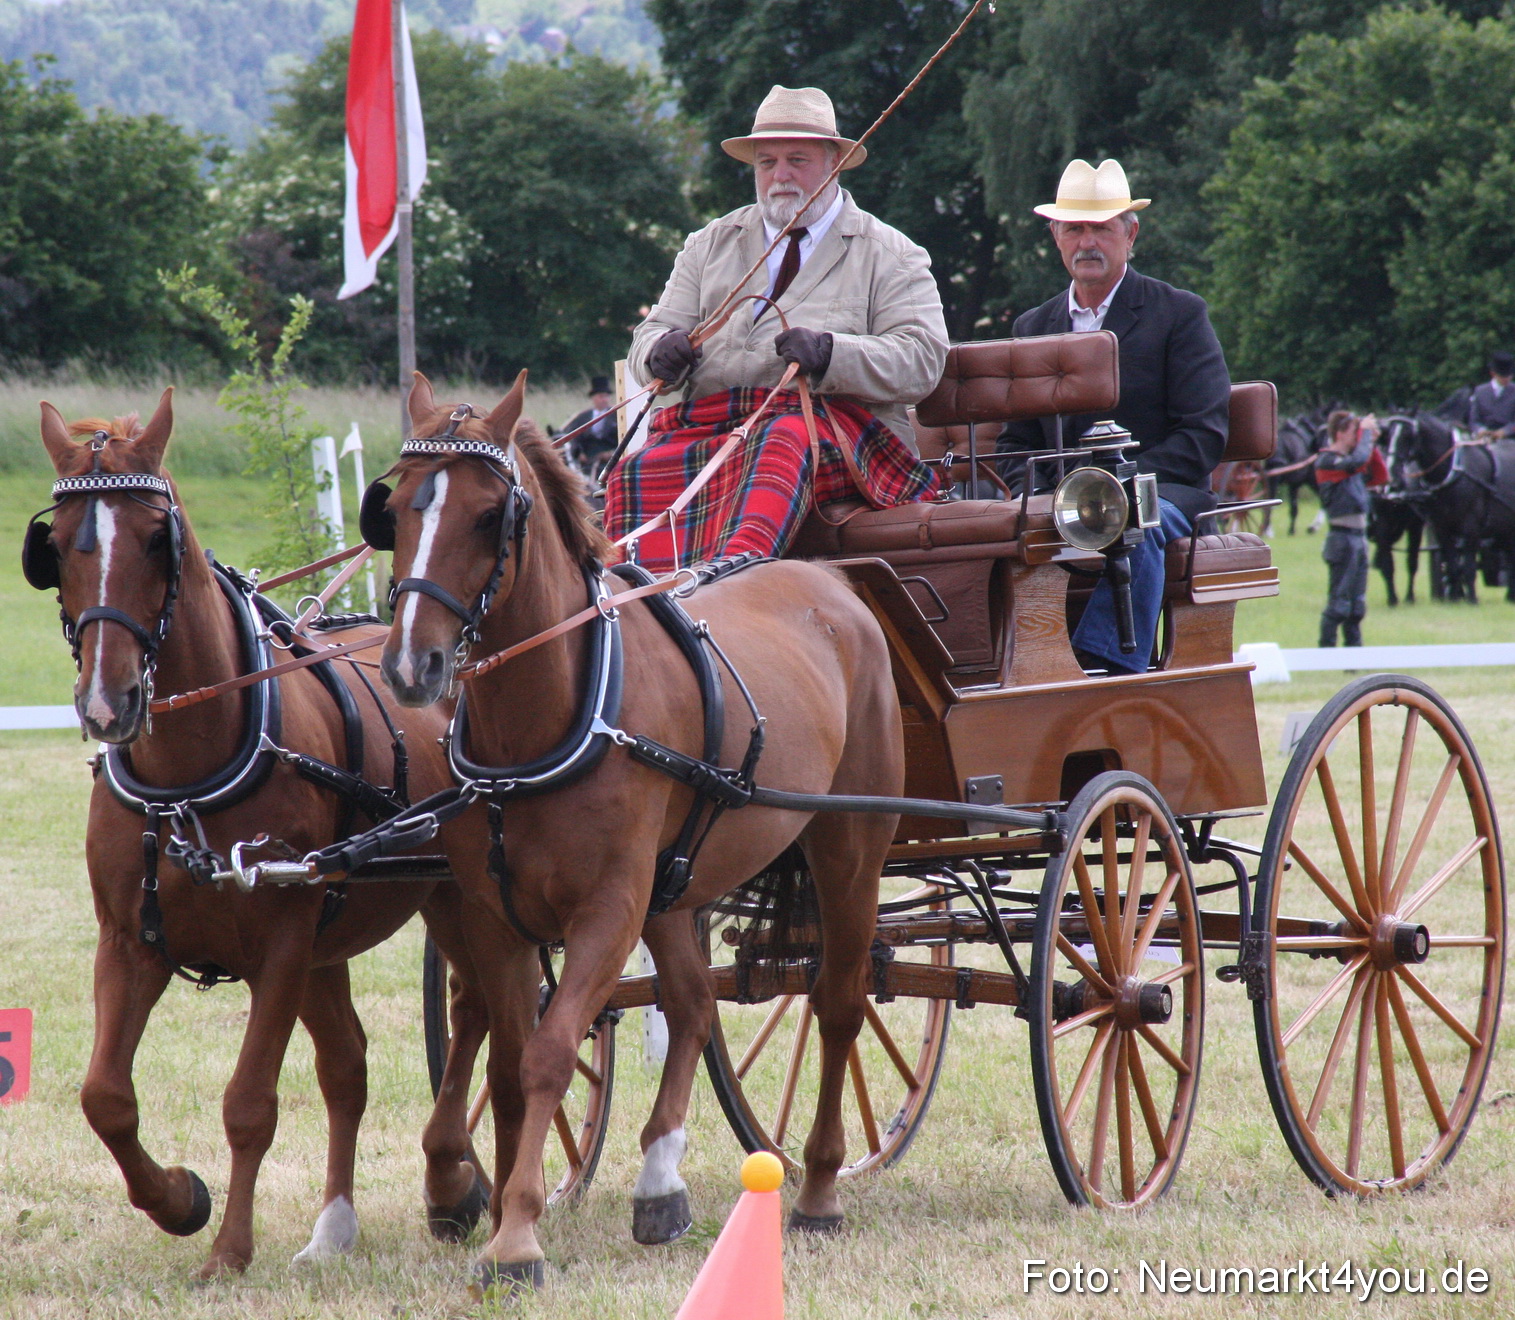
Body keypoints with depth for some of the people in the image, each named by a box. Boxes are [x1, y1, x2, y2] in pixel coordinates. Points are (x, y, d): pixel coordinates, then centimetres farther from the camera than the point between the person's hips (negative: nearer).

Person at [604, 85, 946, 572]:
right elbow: (653, 335, 21)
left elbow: (922, 360, 2)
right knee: (639, 473, -30)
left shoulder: (888, 254, 14)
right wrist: (662, 352, -7)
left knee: (781, 447, -40)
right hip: (706, 423, 4)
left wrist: (830, 353, -17)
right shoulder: (710, 244, 26)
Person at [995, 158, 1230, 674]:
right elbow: (1017, 442, 19)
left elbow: (1204, 436, -2)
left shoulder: (1179, 313, 6)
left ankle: (1105, 664, -51)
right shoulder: (1033, 327, 20)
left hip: (1161, 493, -3)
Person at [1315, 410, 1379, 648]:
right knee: (1339, 602, -8)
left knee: (1357, 605, 13)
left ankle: (1353, 647, 19)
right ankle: (1326, 649, -5)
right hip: (1342, 537, -9)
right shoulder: (1327, 461, -10)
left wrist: (1371, 441, 6)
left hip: (1359, 537, 9)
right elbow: (1358, 460, -27)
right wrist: (1365, 431, -11)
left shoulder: (1346, 458, 15)